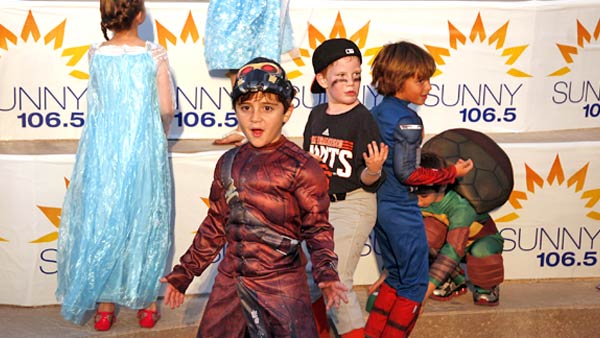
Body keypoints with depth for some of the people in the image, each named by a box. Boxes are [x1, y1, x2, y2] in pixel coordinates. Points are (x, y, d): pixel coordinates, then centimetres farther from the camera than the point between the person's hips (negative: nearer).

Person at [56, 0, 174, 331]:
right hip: (144, 151, -1)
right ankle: (146, 303, 20)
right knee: (144, 221, 11)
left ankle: (104, 305, 18)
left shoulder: (95, 54, -1)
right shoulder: (154, 55, -8)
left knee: (101, 220, 11)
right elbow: (167, 109, -4)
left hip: (103, 151, 1)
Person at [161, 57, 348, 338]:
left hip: (282, 285, -5)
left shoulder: (302, 167, -10)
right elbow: (215, 225, 14)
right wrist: (184, 273, 15)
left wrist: (326, 274, -24)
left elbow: (317, 229, -7)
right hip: (230, 281, 5)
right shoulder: (228, 163, 6)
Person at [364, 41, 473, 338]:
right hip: (400, 210, -9)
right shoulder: (408, 120, -18)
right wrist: (451, 173, -13)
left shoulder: (376, 112, 8)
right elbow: (406, 173, -21)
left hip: (377, 203, 9)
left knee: (395, 277, 21)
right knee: (415, 283, 5)